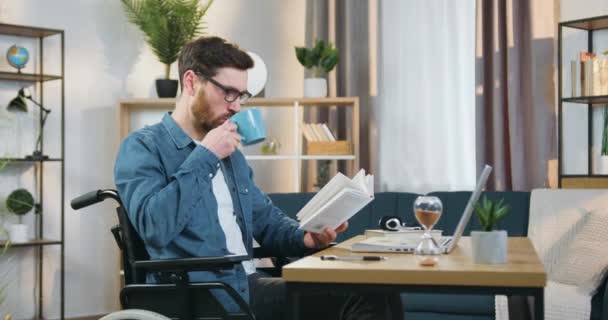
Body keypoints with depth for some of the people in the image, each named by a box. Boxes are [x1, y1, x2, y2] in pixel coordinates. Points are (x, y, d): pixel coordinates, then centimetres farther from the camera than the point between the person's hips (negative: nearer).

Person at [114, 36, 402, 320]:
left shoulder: (231, 154, 21)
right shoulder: (142, 147, -3)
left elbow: (267, 219, 25)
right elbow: (153, 226, -19)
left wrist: (306, 237, 4)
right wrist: (204, 157, -13)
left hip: (249, 285, 7)